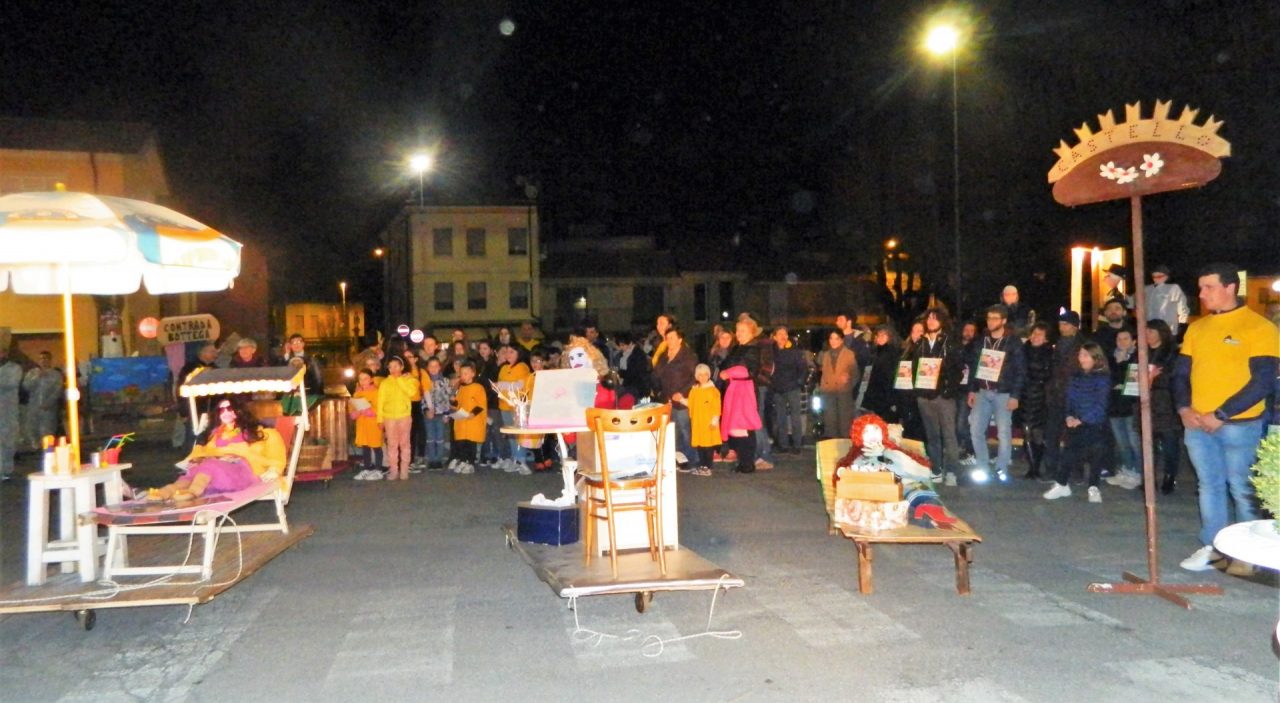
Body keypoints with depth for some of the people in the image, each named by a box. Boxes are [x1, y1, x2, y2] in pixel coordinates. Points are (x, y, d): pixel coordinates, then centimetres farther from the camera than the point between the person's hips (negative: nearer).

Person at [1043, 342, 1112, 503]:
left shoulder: (1102, 378, -8)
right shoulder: (1076, 376, 8)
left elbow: (1100, 404, -13)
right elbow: (1069, 398, 11)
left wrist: (1082, 420, -17)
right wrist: (1069, 416, -4)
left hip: (1095, 424, -4)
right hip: (1076, 424, 4)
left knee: (1095, 454, 3)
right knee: (1069, 452, 3)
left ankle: (1094, 488, 13)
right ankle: (1061, 484, 11)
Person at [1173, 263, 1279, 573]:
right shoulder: (1196, 328, 11)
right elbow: (1181, 372, 15)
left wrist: (1221, 415, -15)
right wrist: (1184, 407, -3)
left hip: (1239, 425, -5)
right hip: (1198, 425, 5)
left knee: (1242, 490, 2)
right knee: (1209, 486, 12)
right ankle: (1211, 547, 20)